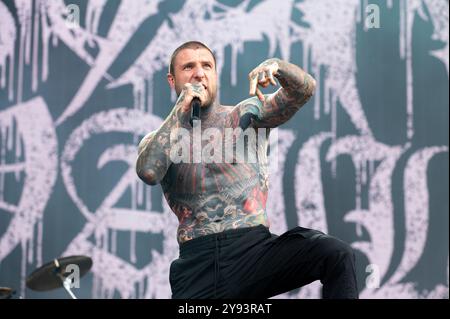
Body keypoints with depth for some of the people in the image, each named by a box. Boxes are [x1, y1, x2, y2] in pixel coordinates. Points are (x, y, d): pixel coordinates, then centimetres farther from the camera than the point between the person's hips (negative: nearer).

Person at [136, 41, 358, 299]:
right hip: (197, 263, 0)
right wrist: (181, 110, -6)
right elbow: (148, 172, -10)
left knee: (337, 254, -25)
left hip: (255, 247, 0)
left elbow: (304, 89, 4)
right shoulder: (158, 140, 14)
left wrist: (276, 66, -17)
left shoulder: (246, 115, 14)